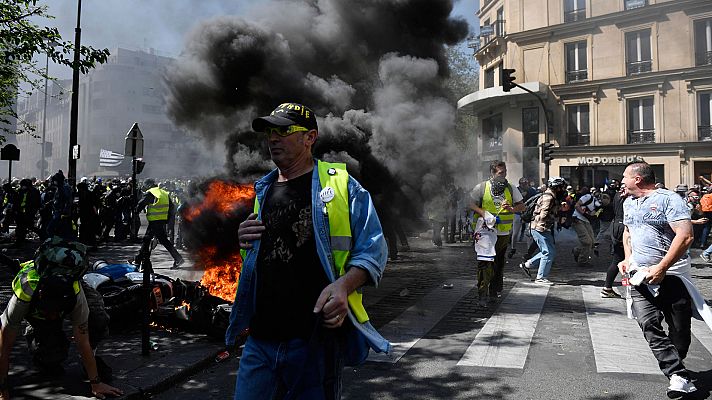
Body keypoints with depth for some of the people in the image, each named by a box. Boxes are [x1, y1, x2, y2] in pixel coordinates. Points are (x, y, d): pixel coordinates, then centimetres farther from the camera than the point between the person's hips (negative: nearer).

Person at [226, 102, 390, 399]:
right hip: (261, 337, 5)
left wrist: (343, 285, -24)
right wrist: (244, 240, 5)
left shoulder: (339, 184, -3)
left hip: (318, 334, -5)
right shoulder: (263, 190, 15)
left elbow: (374, 250, -7)